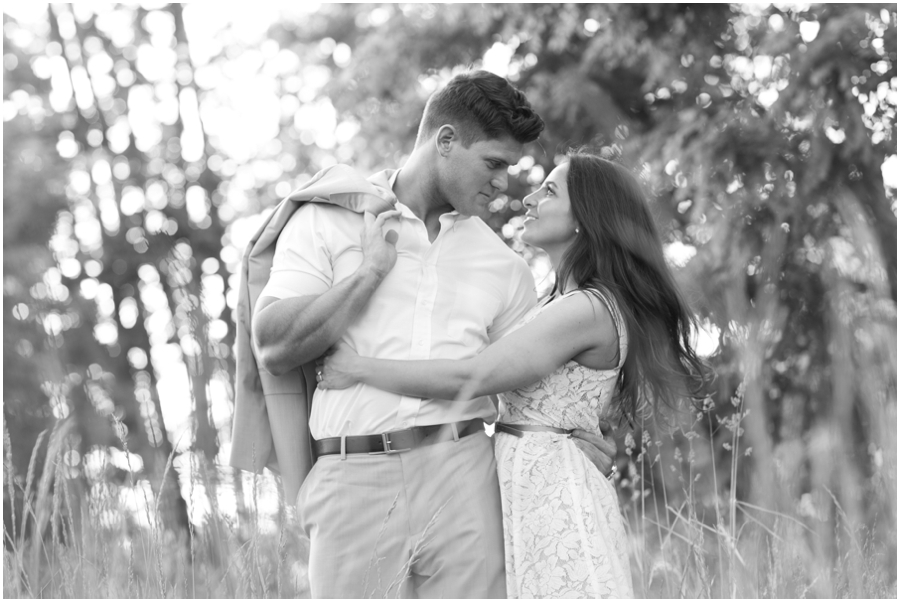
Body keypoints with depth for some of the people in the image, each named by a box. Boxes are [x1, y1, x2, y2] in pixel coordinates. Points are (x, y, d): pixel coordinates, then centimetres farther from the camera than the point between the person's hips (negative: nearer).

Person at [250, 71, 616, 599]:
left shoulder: (503, 265, 17)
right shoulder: (328, 221, 9)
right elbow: (275, 349, -1)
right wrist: (371, 270, -3)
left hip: (463, 475, 2)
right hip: (355, 478, -2)